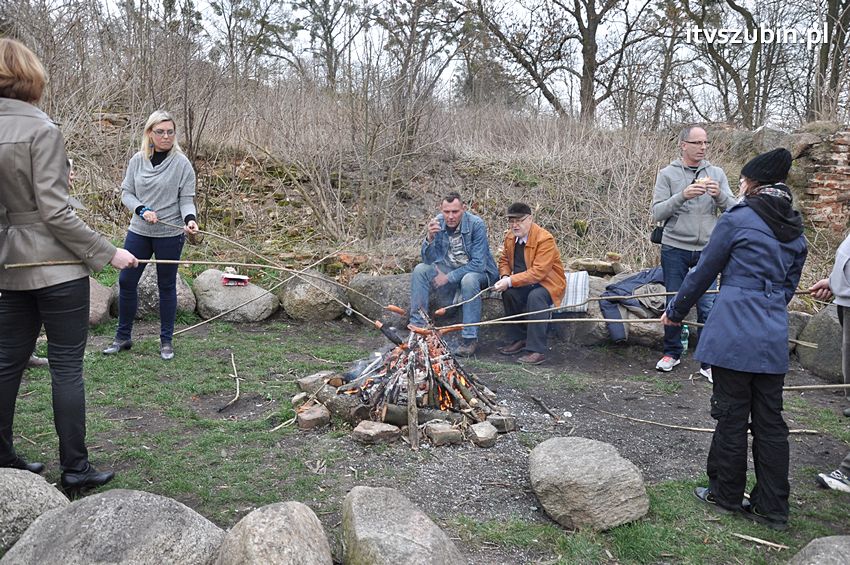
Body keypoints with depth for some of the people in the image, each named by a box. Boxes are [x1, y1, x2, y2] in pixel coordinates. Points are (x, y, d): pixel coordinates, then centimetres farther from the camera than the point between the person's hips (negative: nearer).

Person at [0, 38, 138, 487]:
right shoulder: (41, 129, -15)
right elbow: (55, 213, -18)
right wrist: (108, 253, -12)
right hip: (57, 266, -7)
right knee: (66, 365, 1)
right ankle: (75, 468, 10)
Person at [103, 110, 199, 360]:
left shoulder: (182, 163, -7)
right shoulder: (138, 160, 2)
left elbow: (186, 200, -7)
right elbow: (126, 193, 4)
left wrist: (190, 219, -26)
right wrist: (142, 210, -14)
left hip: (170, 234, -3)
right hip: (138, 231, 3)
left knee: (166, 285, 7)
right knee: (126, 281, 6)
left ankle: (166, 340, 19)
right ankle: (123, 337, 22)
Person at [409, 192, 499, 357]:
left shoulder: (476, 224, -21)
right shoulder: (437, 223, -8)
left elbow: (478, 264, -24)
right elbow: (428, 260, -10)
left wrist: (449, 277, -23)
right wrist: (430, 237, -28)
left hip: (478, 272, -4)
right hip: (449, 268, 5)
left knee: (469, 280, -37)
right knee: (420, 270, -17)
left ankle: (470, 339, -27)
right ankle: (417, 326, -11)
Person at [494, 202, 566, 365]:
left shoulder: (545, 239, -22)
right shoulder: (510, 237, 2)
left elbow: (538, 272, -28)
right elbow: (504, 260, 16)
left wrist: (510, 281, -32)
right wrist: (505, 277, -7)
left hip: (548, 283, -6)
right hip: (525, 284, 6)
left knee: (535, 296, -36)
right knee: (508, 293, -23)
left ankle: (537, 350, -32)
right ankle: (519, 339, -5)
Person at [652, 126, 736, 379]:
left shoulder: (717, 174, 6)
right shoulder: (668, 174, 0)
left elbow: (733, 209, 2)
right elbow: (657, 212, -7)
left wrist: (719, 195, -18)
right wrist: (682, 196, -21)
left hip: (706, 250, 1)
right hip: (675, 248, -1)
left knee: (707, 306, -1)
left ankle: (708, 362, 8)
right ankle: (672, 353, 26)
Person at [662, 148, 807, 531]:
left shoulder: (738, 219, -7)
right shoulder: (796, 230, 12)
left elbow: (704, 272, -2)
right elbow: (789, 286, 19)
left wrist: (676, 311, 10)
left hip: (733, 331, -6)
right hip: (774, 337, 6)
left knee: (732, 416, 6)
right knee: (769, 420, 11)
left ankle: (726, 493, 20)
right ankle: (772, 508, 20)